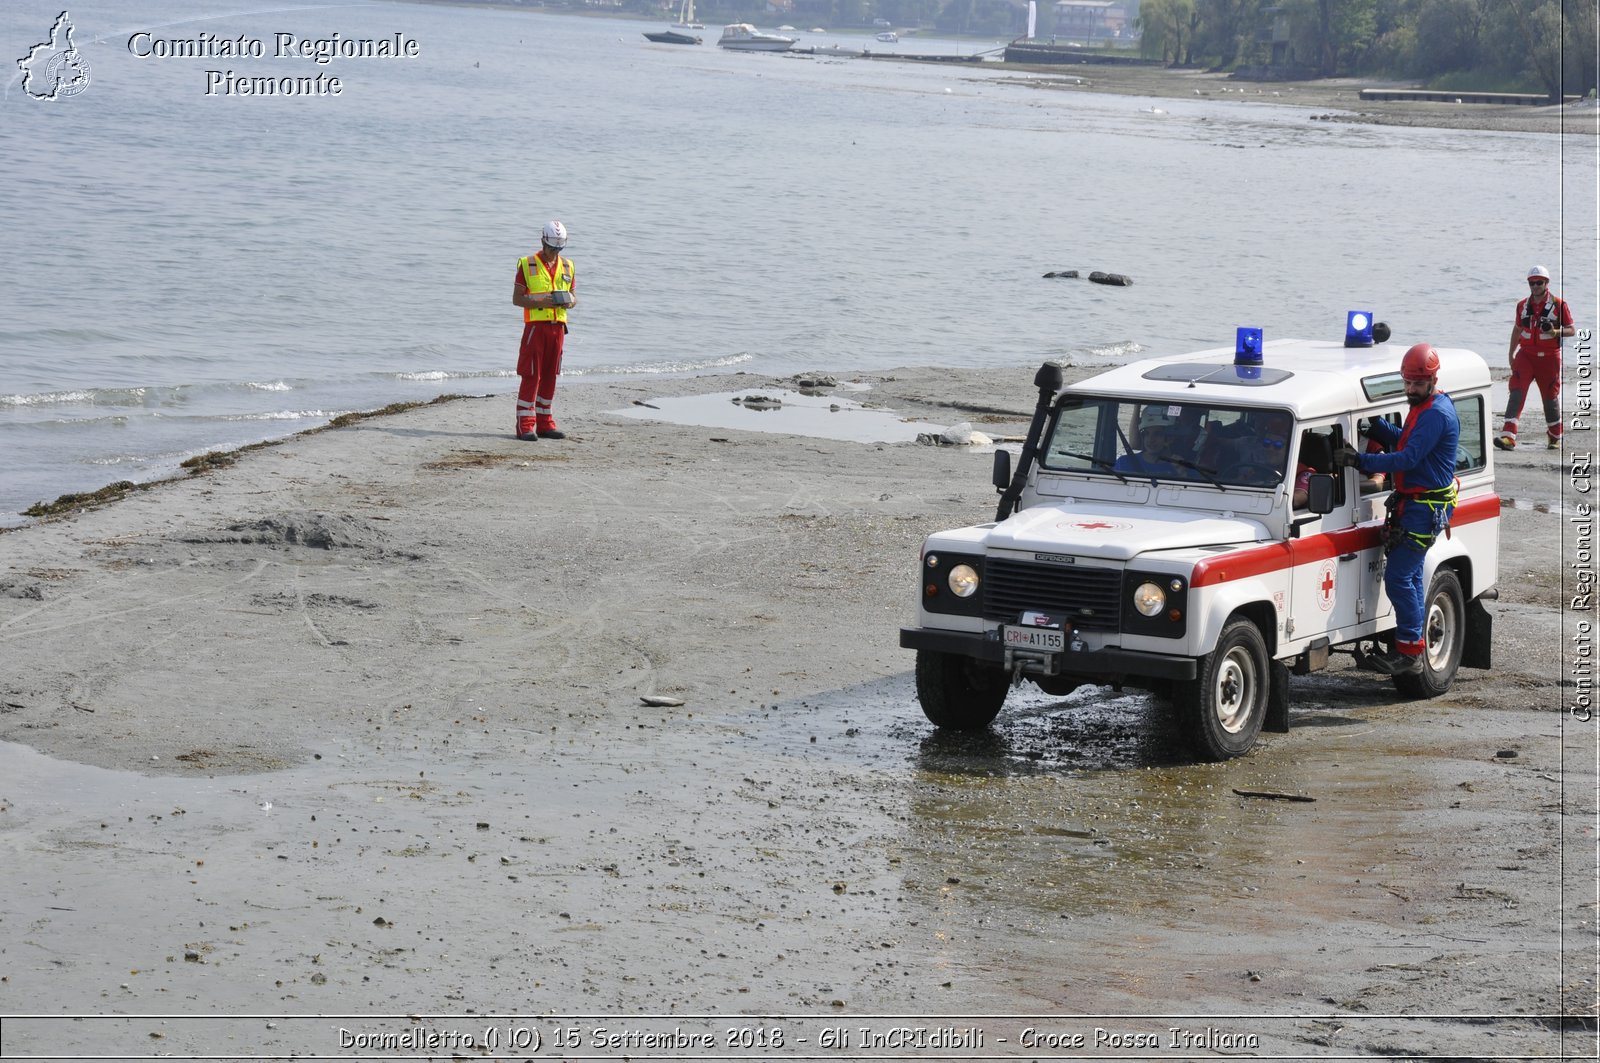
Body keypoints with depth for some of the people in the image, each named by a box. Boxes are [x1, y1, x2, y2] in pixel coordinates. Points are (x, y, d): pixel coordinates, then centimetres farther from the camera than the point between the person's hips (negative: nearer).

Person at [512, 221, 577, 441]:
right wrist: (540, 302, -19)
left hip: (558, 326, 5)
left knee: (550, 376, 8)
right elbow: (517, 298, -3)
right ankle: (525, 425, -5)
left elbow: (573, 296, 17)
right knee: (531, 376, -6)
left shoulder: (567, 266, 12)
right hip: (535, 325, -5)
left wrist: (570, 302, -7)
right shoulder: (527, 265, -2)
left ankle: (545, 423, 14)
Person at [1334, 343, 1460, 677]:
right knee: (1410, 576, 14)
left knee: (1398, 576, -11)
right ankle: (1412, 649, 21)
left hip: (1425, 509, -11)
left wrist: (1361, 460, -29)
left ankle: (1410, 652, -7)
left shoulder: (1437, 414, -20)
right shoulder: (1423, 408, 13)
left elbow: (1409, 458, -26)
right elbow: (1403, 440, 25)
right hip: (1413, 503, 11)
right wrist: (1374, 423, 10)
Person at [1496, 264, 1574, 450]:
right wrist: (1511, 353, 20)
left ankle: (1555, 437, 30)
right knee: (1516, 391, -15)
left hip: (1549, 357, -2)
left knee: (1550, 396, 9)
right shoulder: (1522, 305, 9)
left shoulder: (1559, 305, -4)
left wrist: (1555, 332, -21)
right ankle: (1508, 437, -24)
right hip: (1526, 355, 2)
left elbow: (1571, 330, -2)